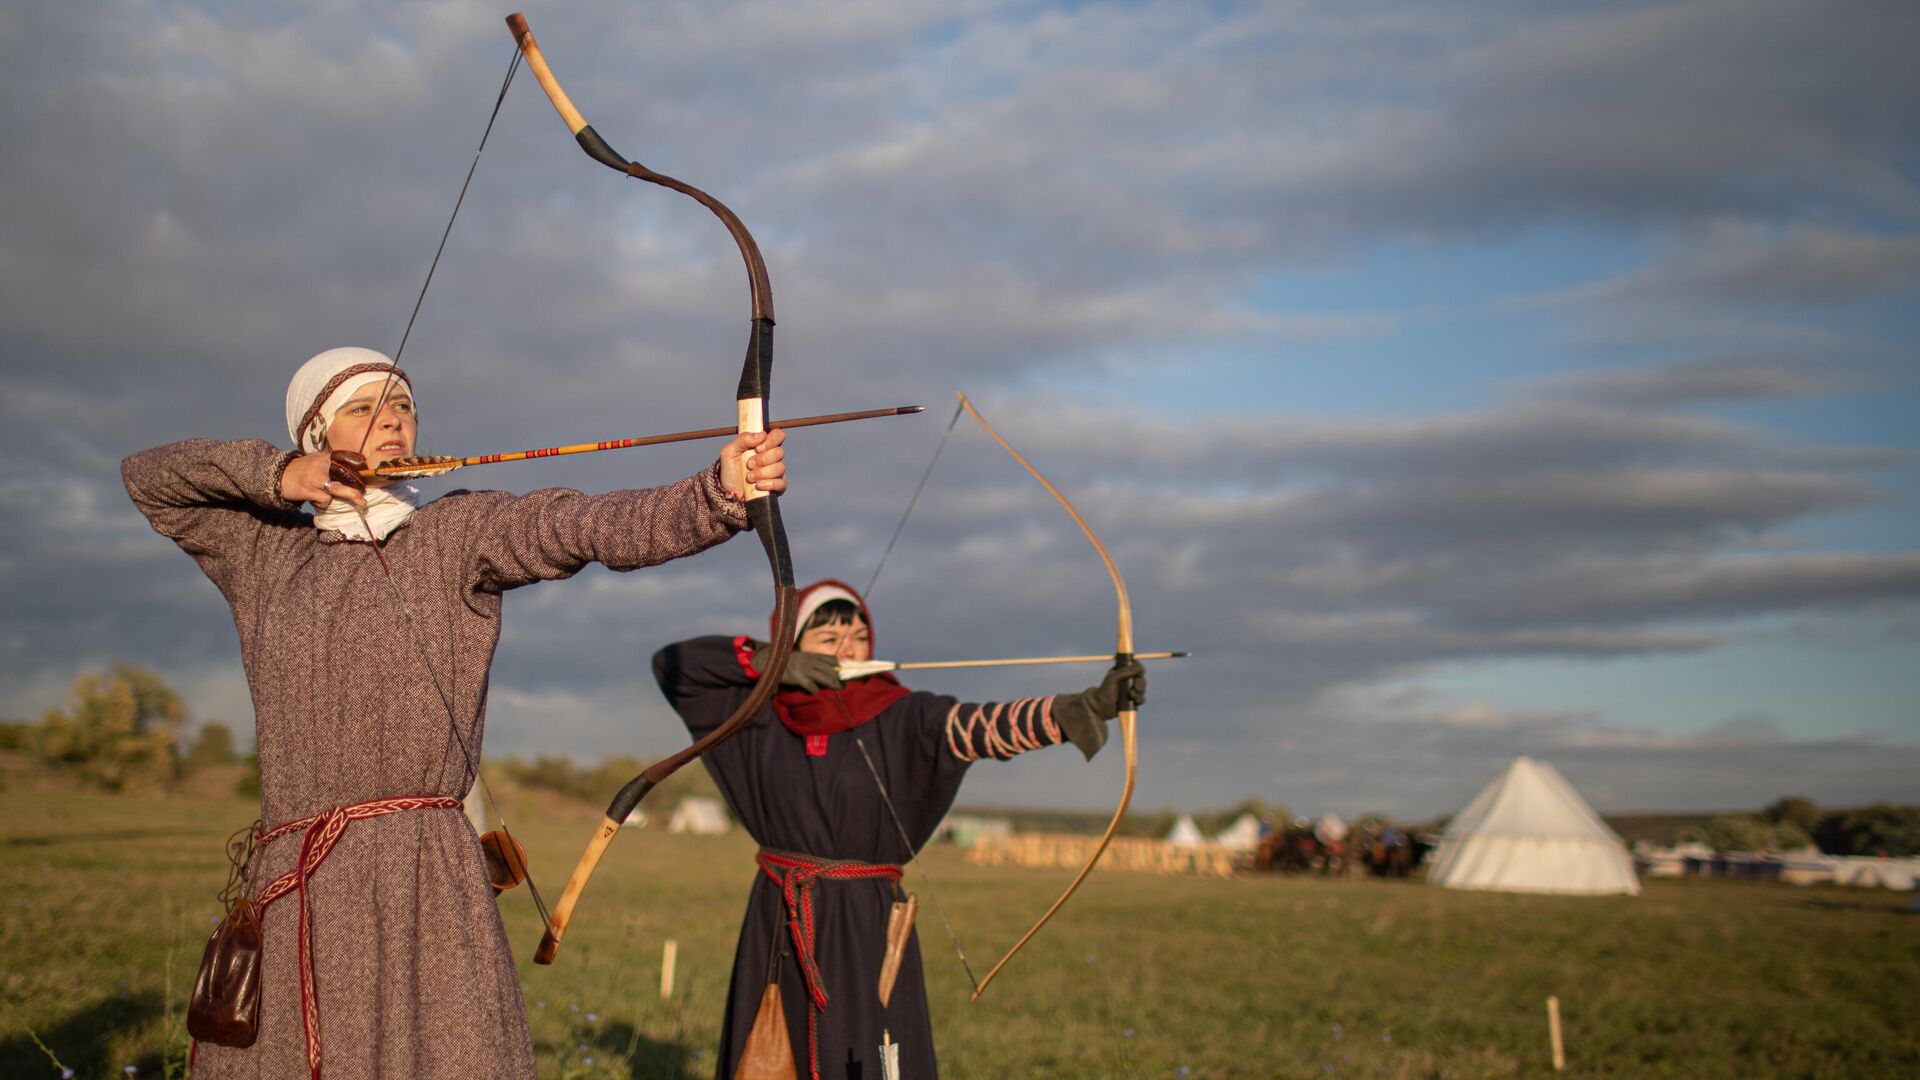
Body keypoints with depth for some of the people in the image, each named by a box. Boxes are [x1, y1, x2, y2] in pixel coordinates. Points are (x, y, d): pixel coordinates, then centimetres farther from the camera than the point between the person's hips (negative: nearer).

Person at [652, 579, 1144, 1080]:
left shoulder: (902, 719, -7)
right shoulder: (762, 715, 4)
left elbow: (990, 725, -23)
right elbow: (671, 664, 7)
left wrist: (1089, 704, -40)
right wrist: (767, 660, -8)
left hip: (865, 928, -3)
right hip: (776, 927, 4)